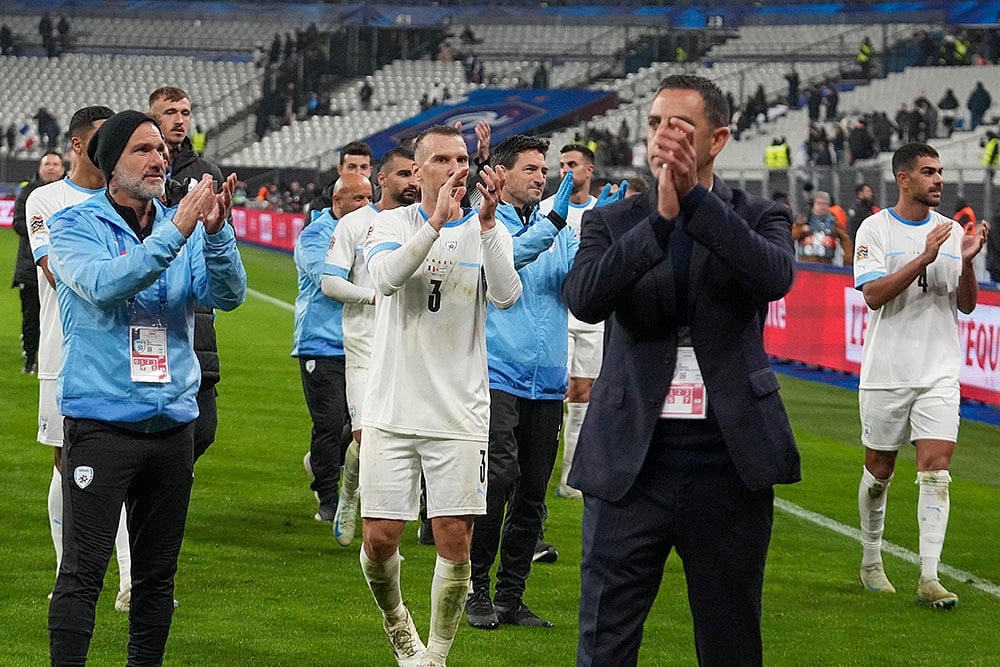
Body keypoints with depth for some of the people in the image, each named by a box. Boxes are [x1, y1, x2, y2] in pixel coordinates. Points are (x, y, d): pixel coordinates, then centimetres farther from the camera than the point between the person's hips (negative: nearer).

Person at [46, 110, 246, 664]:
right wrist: (176, 233, -26)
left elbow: (228, 295, -3)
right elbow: (103, 284, -20)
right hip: (100, 423, -5)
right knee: (83, 571, -8)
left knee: (158, 572, 10)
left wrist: (216, 233, -21)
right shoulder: (76, 224, -2)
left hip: (172, 422, 5)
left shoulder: (184, 226, 9)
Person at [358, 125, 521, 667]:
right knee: (379, 538, 0)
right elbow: (386, 277, -20)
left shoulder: (488, 231, 2)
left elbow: (507, 296, -17)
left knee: (455, 541, -3)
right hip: (392, 411, 0)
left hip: (460, 414, 0)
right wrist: (438, 221, -29)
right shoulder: (392, 224, 2)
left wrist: (486, 221, -26)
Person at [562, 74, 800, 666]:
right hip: (632, 462, 0)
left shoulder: (760, 218, 6)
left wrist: (695, 198, -25)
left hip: (729, 463, 0)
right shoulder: (613, 222, 7)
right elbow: (584, 298, -13)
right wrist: (662, 218, -23)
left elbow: (776, 276, -17)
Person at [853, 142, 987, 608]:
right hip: (886, 372, -2)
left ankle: (929, 578, -12)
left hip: (939, 375, 2)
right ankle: (871, 561, 29)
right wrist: (924, 258, -23)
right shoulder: (875, 229, -4)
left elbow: (966, 305, 7)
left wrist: (967, 262, -11)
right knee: (879, 471, 9)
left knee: (936, 470, -9)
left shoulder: (951, 231, 8)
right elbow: (874, 294, -16)